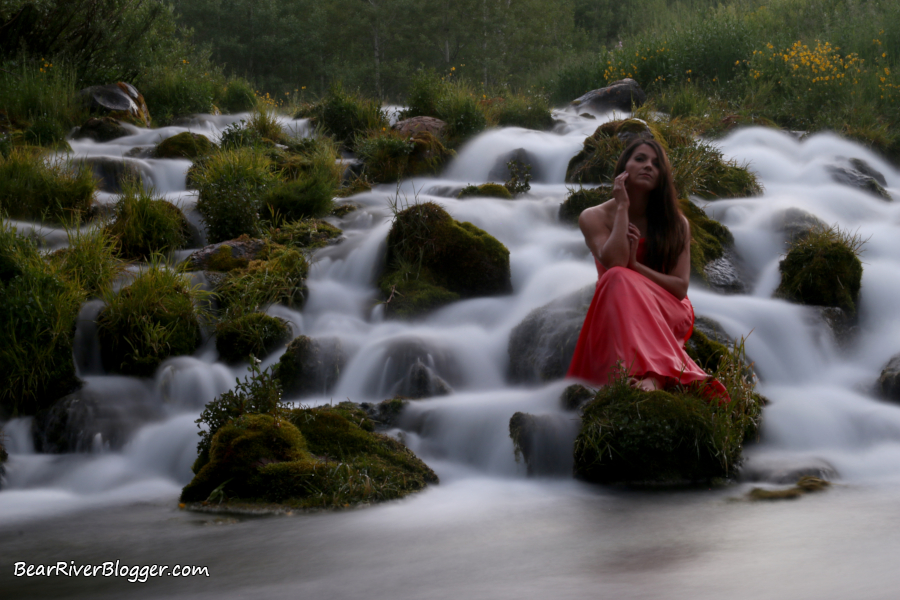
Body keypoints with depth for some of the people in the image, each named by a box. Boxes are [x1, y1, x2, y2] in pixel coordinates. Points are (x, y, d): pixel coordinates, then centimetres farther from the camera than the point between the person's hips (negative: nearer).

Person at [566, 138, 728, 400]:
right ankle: (654, 373, -59)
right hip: (615, 312, 0)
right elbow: (614, 263, -19)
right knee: (618, 278, -34)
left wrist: (635, 265, -16)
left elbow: (680, 287, -3)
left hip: (668, 314, 0)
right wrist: (623, 206, -14)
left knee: (622, 281, -32)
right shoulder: (594, 218, 0)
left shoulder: (676, 224, 4)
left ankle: (648, 376, -60)